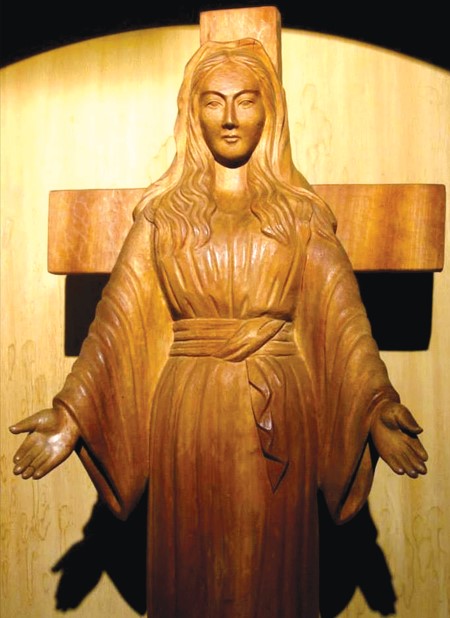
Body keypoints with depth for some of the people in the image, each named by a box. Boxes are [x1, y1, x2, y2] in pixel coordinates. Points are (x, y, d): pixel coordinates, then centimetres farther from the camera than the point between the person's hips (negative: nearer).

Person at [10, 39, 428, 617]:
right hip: (186, 414, 1)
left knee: (271, 561, 14)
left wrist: (379, 407, -18)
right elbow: (117, 319, -3)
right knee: (191, 563, 14)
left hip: (278, 413, 0)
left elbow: (342, 314, -5)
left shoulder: (302, 211, 4)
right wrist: (71, 413, -12)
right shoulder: (161, 212, 4)